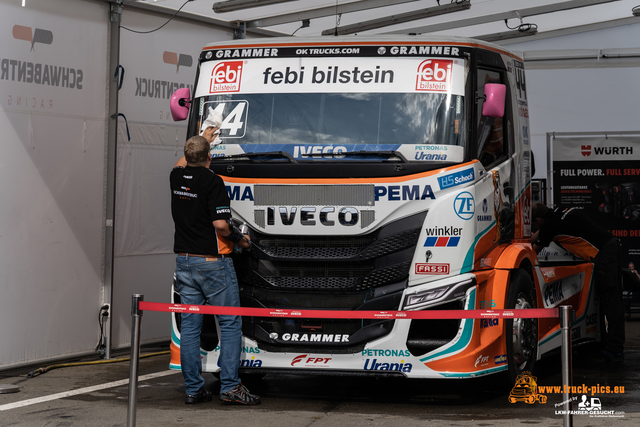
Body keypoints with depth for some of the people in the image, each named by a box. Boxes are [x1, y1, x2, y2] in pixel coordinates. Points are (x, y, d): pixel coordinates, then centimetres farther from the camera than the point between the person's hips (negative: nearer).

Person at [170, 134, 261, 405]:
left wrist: (198, 141, 44)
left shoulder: (177, 177, 7)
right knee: (230, 323, 0)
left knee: (189, 326, 7)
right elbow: (220, 224, -21)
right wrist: (239, 238, -2)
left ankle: (193, 389, 8)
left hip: (184, 261, 7)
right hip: (212, 262, -7)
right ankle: (230, 386, -5)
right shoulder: (212, 181, -14)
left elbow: (181, 164, 33)